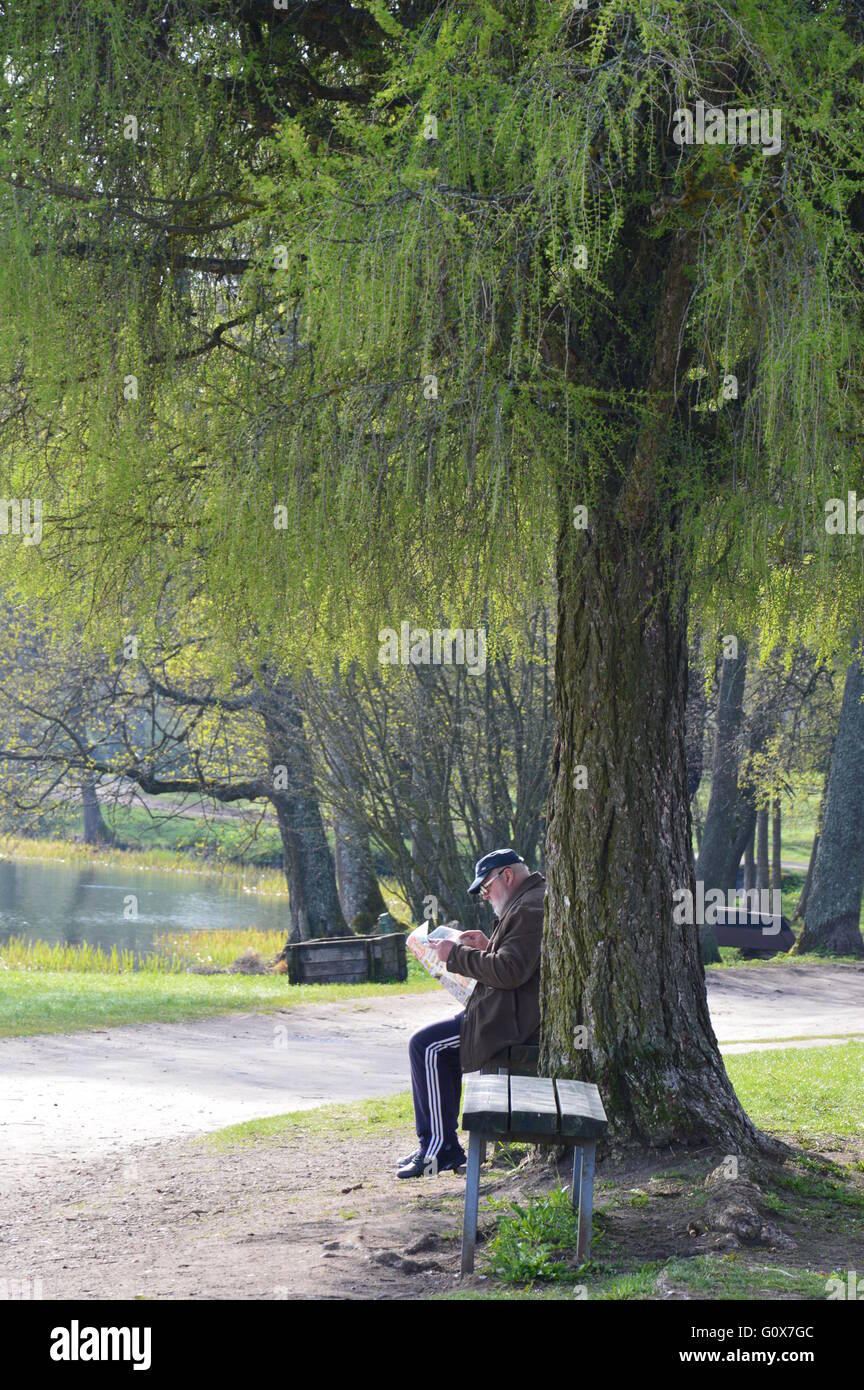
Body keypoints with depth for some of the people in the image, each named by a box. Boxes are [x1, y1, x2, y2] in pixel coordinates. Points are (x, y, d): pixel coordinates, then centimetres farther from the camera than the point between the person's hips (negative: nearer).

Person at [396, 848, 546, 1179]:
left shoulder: (529, 909, -17)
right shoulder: (531, 903, 20)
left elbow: (510, 971, -25)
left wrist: (457, 955, -15)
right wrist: (488, 948, 12)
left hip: (514, 1022, -12)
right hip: (521, 1015, 12)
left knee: (426, 1046, -12)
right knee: (435, 1045, 21)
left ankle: (441, 1146, -9)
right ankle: (439, 1142, 20)